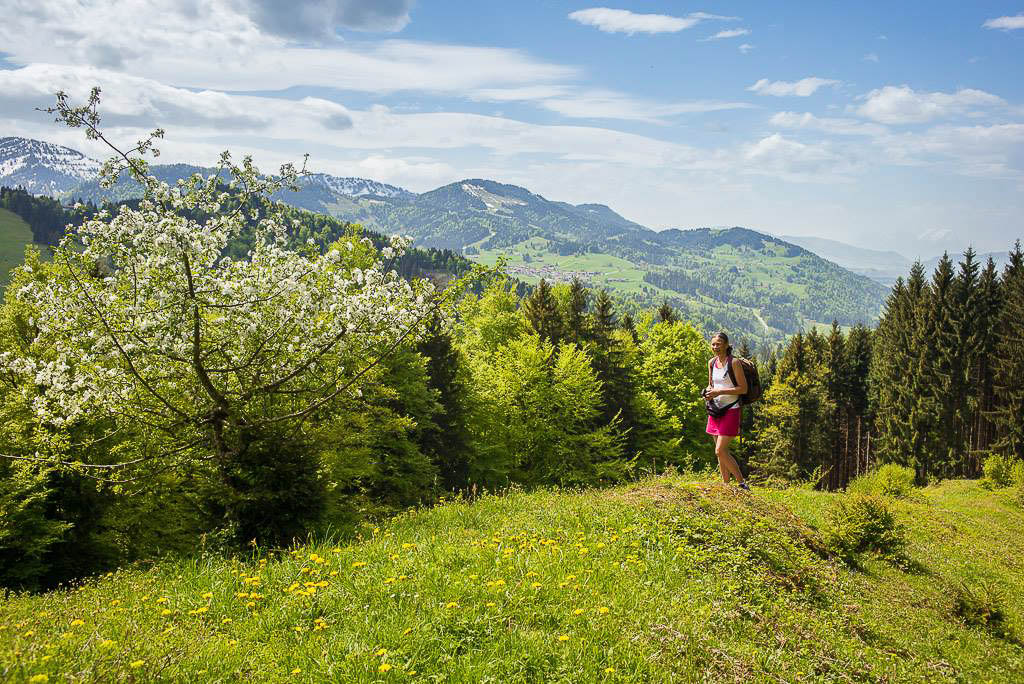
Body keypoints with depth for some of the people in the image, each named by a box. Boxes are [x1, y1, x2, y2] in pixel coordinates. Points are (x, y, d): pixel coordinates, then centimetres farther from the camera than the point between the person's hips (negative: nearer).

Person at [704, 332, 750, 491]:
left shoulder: (734, 363, -10)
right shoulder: (712, 362, 10)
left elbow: (743, 389, -13)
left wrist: (720, 392, -18)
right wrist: (708, 392, -1)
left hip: (731, 410, -7)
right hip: (716, 409, 7)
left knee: (720, 451, -12)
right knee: (722, 451, 10)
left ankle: (742, 483, -1)